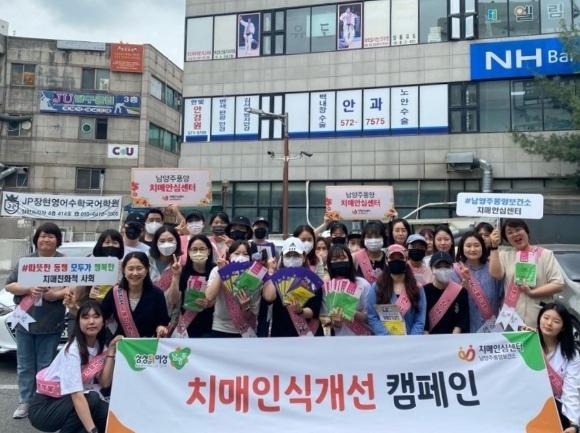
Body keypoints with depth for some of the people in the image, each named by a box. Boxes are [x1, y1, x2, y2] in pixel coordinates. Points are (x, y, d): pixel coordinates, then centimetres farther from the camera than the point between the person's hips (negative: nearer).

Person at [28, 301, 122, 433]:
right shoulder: (72, 350, -24)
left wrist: (111, 350, -17)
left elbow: (104, 383, -11)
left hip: (68, 403, 7)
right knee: (92, 398, -30)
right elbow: (77, 396, -33)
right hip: (43, 408, -6)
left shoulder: (100, 346, -2)